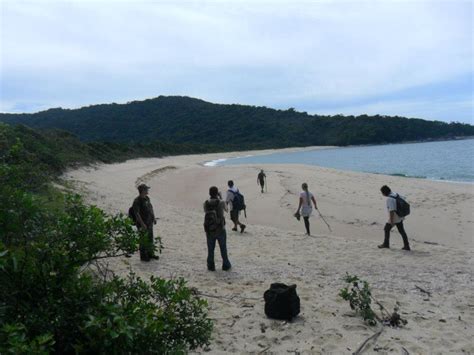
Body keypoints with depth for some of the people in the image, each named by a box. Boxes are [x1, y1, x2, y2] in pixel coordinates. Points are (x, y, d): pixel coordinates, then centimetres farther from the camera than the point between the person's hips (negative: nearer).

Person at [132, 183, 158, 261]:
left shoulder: (147, 198, 8)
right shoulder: (137, 201, -19)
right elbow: (136, 213, -23)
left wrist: (154, 218, 19)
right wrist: (142, 224, -24)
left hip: (150, 223, 9)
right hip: (143, 224, -9)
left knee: (150, 239, 17)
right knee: (144, 240, 2)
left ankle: (150, 254, 31)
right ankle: (143, 256, 15)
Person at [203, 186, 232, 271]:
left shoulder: (206, 203, -9)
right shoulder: (221, 202, -16)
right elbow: (225, 209, 7)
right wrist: (220, 198, 14)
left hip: (209, 230, 2)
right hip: (220, 230, -1)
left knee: (210, 249, 14)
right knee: (223, 248, 15)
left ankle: (211, 266, 20)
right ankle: (226, 265, 25)